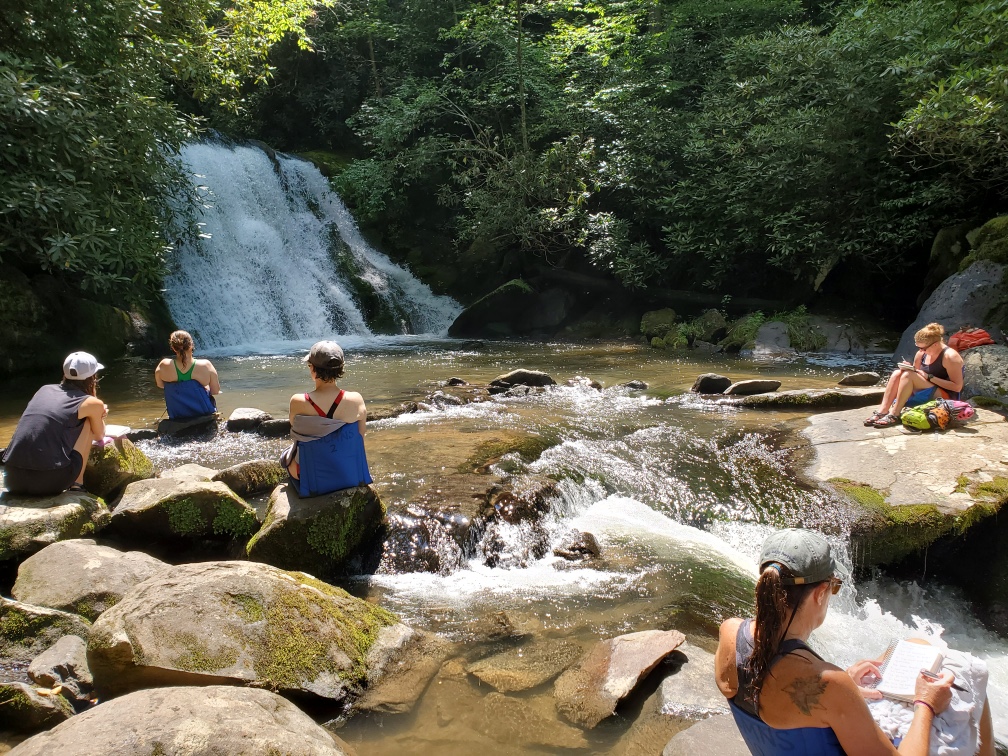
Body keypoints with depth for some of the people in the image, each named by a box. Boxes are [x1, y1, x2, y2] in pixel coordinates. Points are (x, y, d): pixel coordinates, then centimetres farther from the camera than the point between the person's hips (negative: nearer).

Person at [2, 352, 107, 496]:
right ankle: (77, 485, 11)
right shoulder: (91, 403, 5)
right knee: (88, 422, 16)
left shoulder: (44, 390, 20)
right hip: (51, 480, -5)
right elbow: (99, 435, 25)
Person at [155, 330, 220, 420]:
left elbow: (160, 385, 2)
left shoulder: (163, 366, -19)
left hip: (177, 416, 2)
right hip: (204, 412, -2)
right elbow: (215, 391, -13)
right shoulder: (205, 366, -23)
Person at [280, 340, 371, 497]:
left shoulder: (298, 402, -22)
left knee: (286, 456, 32)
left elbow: (297, 433, -3)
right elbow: (360, 438, -4)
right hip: (352, 477, 2)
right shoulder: (356, 400, -18)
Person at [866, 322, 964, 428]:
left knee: (909, 375, -26)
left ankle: (894, 415, -28)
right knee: (897, 373, -12)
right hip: (926, 395, 7)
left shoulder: (949, 356, -15)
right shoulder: (921, 353, 5)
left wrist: (930, 377, -21)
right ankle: (882, 411, -23)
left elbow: (957, 387, -18)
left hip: (946, 397, -7)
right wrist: (909, 368, -9)